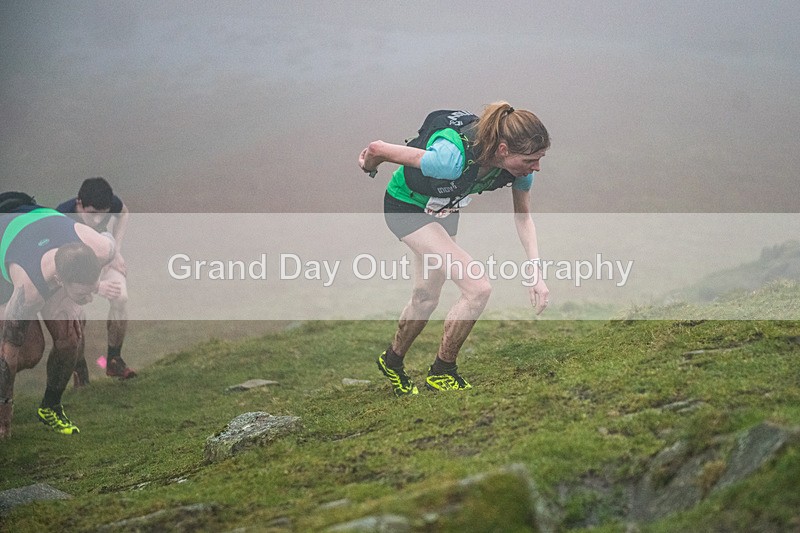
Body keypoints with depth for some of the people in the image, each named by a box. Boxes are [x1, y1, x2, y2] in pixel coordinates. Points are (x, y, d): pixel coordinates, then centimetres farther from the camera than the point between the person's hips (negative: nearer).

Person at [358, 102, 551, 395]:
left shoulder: (519, 165, -23)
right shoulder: (453, 158, -43)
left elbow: (523, 217, -4)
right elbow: (377, 149, -29)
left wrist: (535, 270, -16)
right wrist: (368, 166, -5)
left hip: (444, 210, 7)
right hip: (406, 206, -7)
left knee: (426, 298, 20)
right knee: (478, 289, -17)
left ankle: (392, 361, 45)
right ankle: (442, 372, 1)